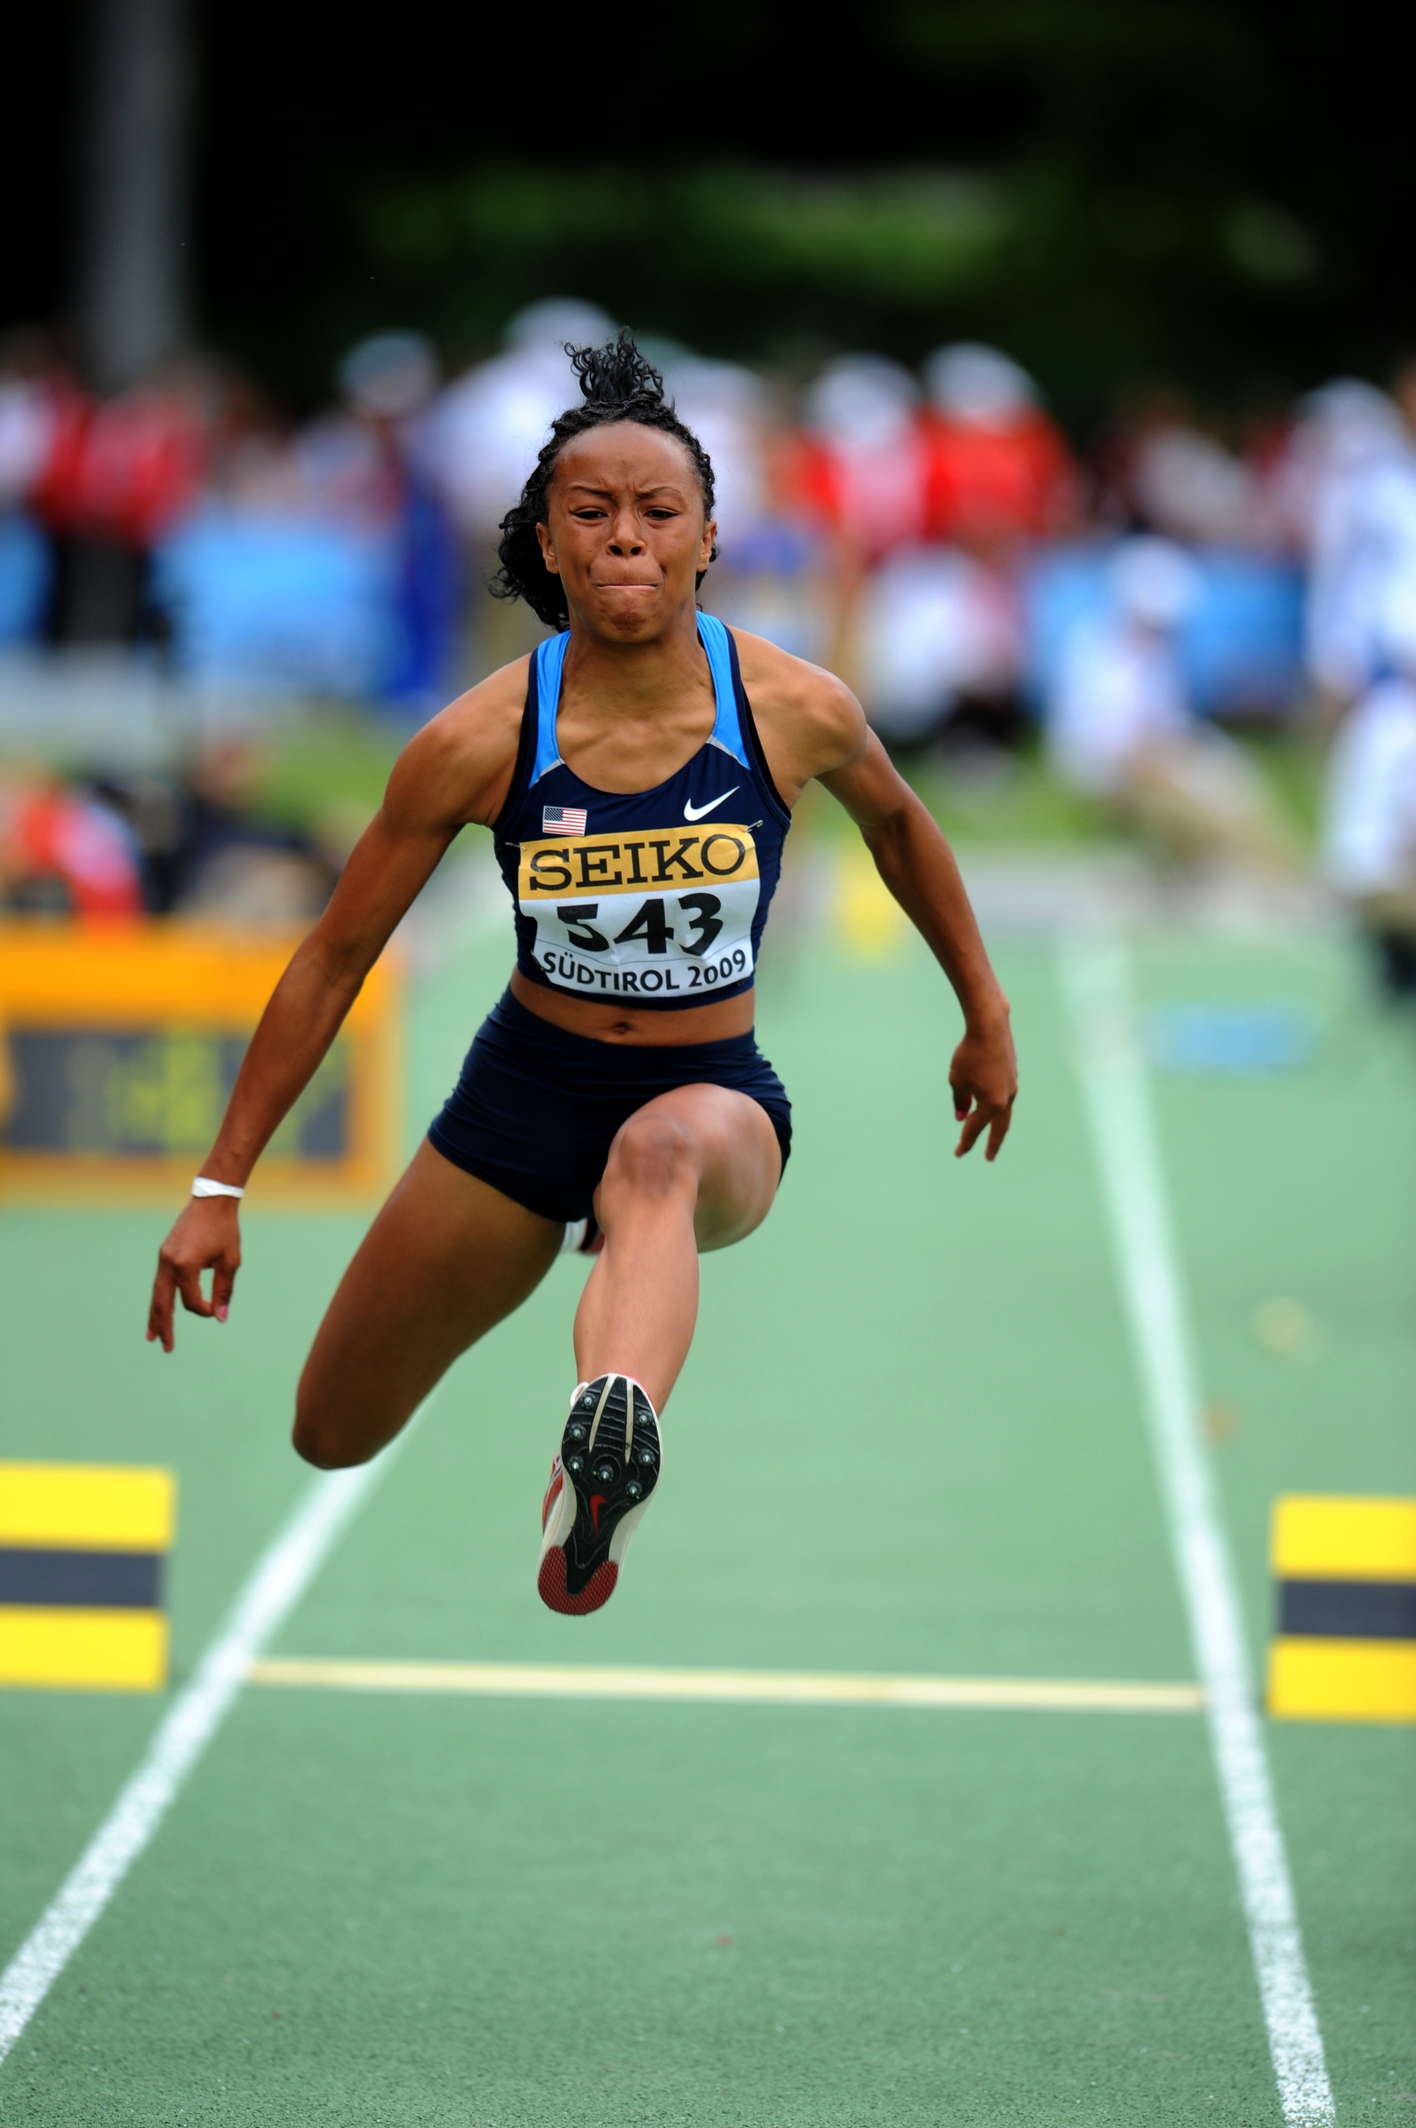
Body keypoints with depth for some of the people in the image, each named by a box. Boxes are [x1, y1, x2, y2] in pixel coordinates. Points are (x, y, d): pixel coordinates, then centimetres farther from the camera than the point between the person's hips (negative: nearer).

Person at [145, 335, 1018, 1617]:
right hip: (525, 1092, 2)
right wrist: (219, 1186, -1)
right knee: (332, 1440, 11)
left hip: (716, 1094, -2)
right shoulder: (481, 742, -14)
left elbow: (896, 822, 12)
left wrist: (985, 1015, 21)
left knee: (656, 1159, -42)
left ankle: (614, 1438, -71)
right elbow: (336, 957, -3)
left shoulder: (798, 713, -13)